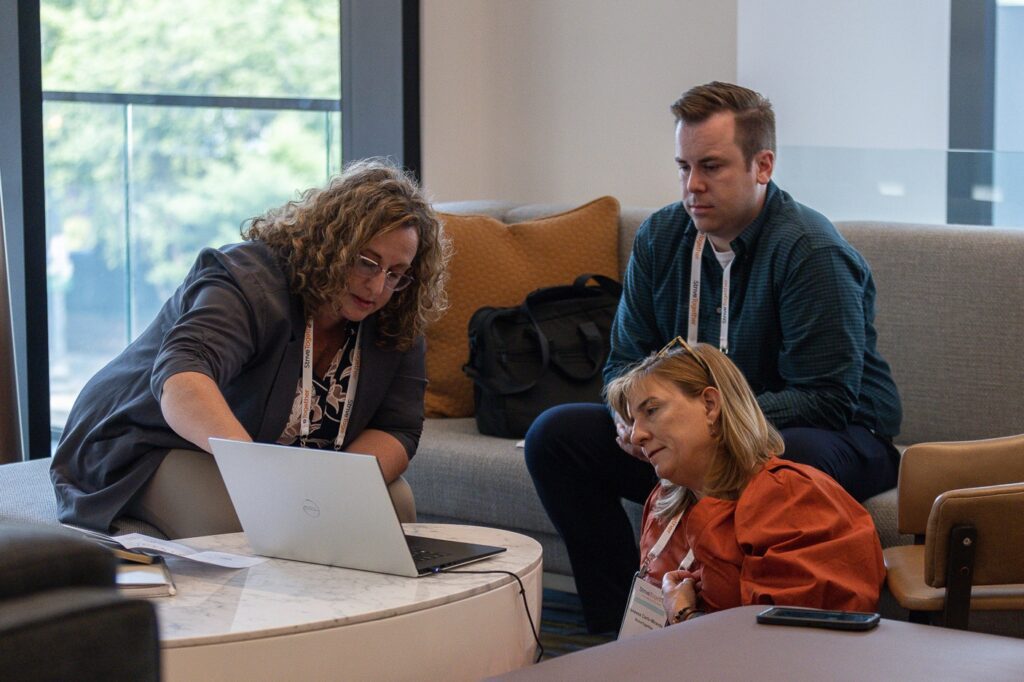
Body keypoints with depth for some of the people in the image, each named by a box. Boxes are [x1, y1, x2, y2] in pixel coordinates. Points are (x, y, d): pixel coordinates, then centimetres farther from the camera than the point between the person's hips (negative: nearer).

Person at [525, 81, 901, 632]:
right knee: (554, 435, -8)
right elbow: (625, 362, 7)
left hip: (839, 437, -6)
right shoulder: (661, 236, 1)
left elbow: (828, 399, -23)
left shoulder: (810, 251, -19)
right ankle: (617, 629, -8)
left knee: (787, 456, -42)